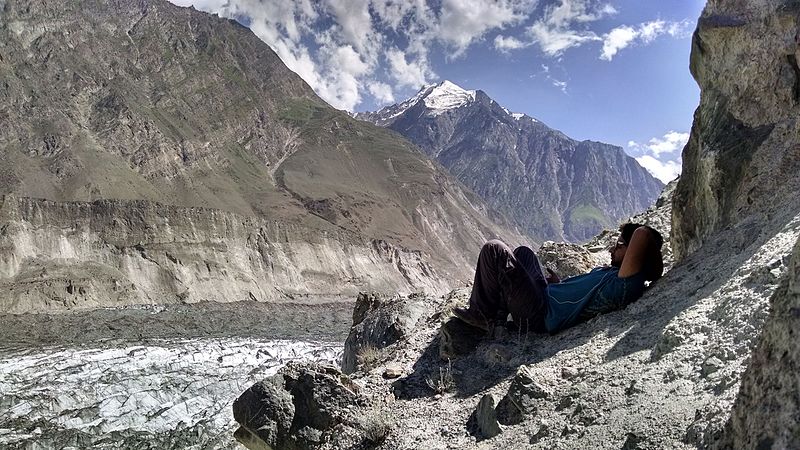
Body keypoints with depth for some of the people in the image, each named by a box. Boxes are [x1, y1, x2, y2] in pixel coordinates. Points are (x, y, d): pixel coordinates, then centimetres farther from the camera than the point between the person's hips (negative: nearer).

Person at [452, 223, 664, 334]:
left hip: (537, 315, -10)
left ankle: (482, 316, 8)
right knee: (523, 252, 29)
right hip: (547, 296, 10)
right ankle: (497, 315, 22)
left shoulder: (626, 283, -26)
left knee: (493, 249, -6)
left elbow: (643, 233, -37)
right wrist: (558, 285, 18)